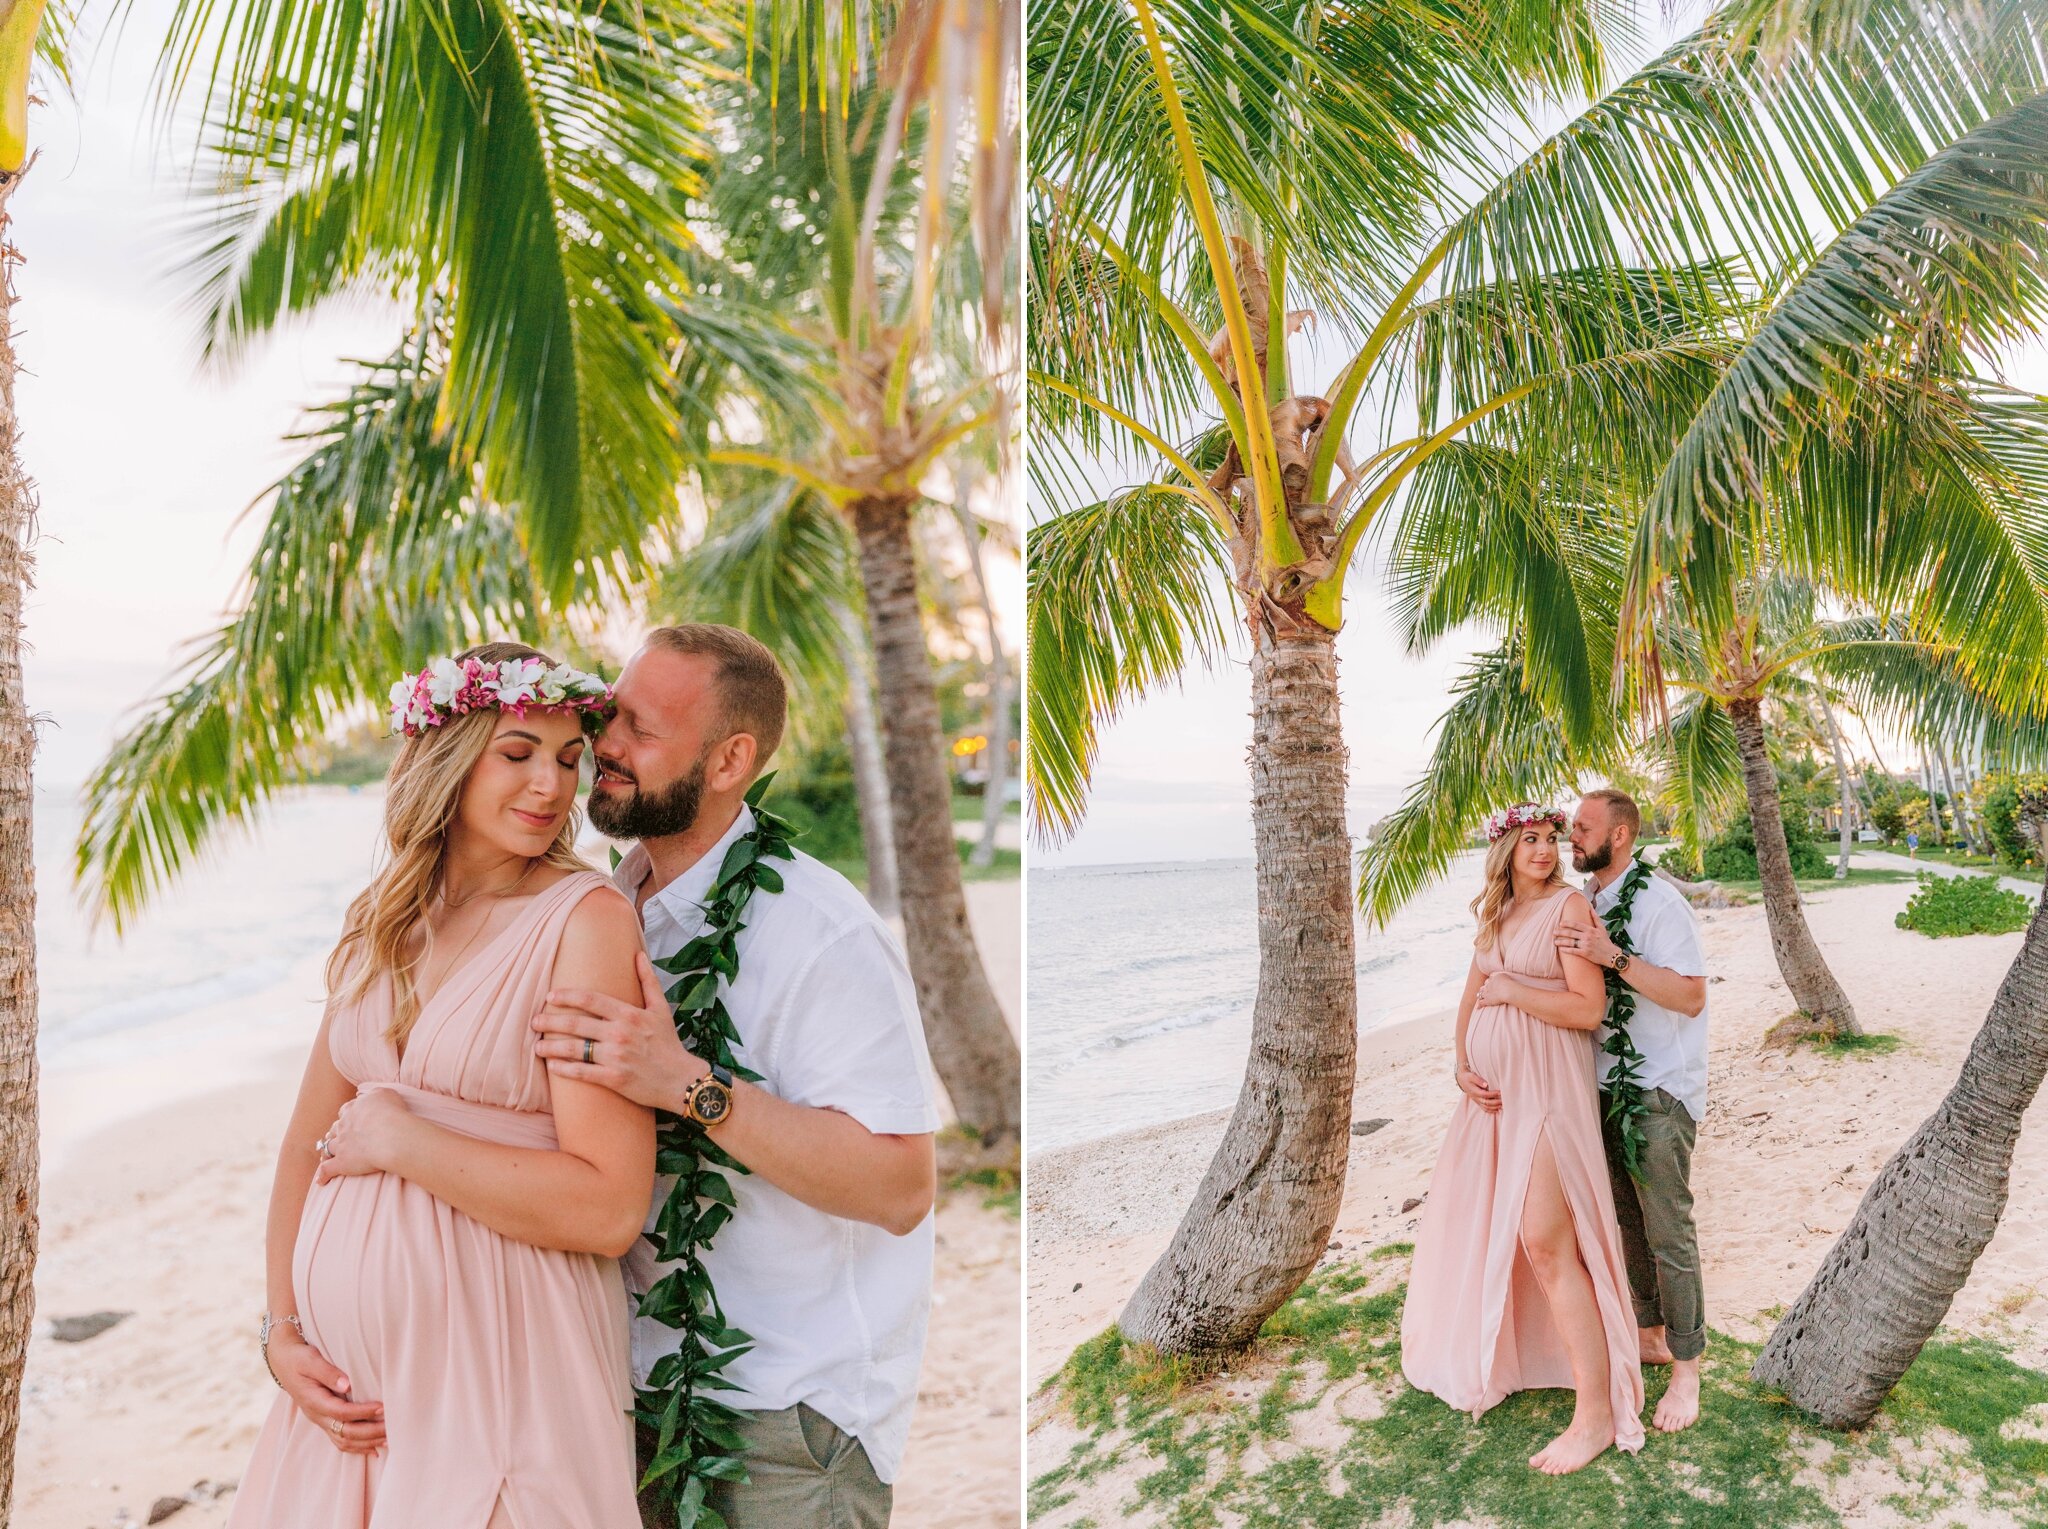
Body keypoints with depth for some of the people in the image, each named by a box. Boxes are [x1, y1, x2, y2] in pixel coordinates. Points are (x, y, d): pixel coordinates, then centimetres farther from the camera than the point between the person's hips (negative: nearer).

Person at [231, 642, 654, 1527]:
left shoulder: (586, 918, -15)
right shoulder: (379, 924, 5)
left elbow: (610, 1210, -21)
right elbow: (307, 1147, 12)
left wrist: (400, 1138, -15)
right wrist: (280, 1329, 2)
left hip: (499, 1371, -5)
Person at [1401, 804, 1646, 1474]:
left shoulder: (1569, 906, -9)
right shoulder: (1495, 915, 12)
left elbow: (1589, 1008, -17)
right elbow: (1471, 998, 14)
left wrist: (1509, 990, -13)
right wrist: (1462, 1066, 1)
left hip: (1546, 1088, -7)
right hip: (1492, 1091, 8)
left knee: (1546, 1240, -10)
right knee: (1473, 1220, 16)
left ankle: (1596, 1413, 0)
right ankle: (1483, 1355, 39)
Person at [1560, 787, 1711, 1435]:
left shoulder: (1659, 903, -15)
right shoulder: (1586, 904, 9)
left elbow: (1691, 996, -22)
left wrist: (1616, 957, -30)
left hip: (1659, 1093, -8)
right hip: (1606, 1087, 8)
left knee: (1669, 1234, -1)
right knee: (1626, 1222, 17)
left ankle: (1686, 1369, 12)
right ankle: (1650, 1334, 33)